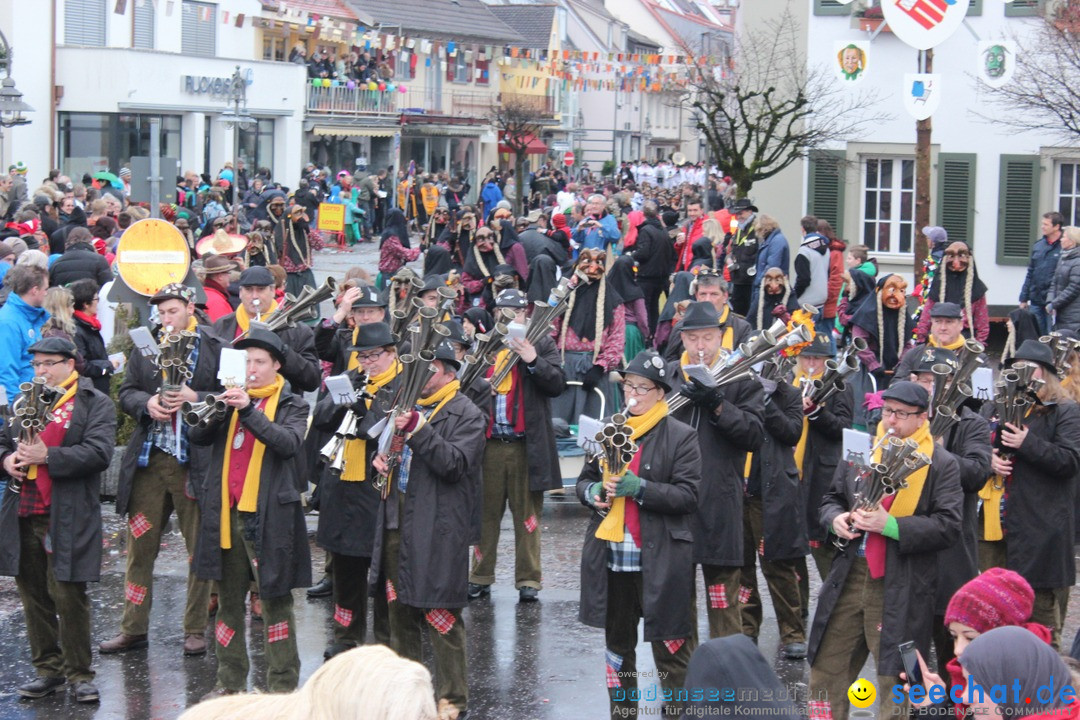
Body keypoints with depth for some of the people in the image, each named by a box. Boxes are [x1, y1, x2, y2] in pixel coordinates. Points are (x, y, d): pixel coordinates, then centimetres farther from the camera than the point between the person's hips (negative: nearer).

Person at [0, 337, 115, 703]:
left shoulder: (95, 404, -1)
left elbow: (99, 452, -13)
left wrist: (48, 456, -20)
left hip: (66, 518, -6)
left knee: (68, 595, -6)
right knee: (33, 596, 10)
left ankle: (79, 673, 5)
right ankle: (48, 669, 20)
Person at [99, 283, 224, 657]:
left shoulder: (216, 347, -4)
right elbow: (126, 391, 10)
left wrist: (195, 398, -19)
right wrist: (147, 402, -10)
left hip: (196, 461, -3)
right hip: (148, 459, 4)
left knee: (201, 549, 4)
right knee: (139, 546, 6)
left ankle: (195, 630, 15)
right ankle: (133, 629, 15)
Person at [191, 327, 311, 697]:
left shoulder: (292, 405, 1)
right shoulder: (229, 398, 12)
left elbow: (289, 443, -18)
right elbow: (196, 435, 1)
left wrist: (249, 410, -26)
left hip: (268, 514, -4)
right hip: (225, 511, 4)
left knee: (275, 600, -2)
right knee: (228, 600, 11)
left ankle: (283, 685, 3)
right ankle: (230, 681, 21)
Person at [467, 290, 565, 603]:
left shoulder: (542, 344, 3)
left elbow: (557, 384, -6)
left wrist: (533, 361, -21)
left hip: (526, 445, -3)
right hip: (489, 444, 3)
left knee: (527, 515, 1)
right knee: (485, 512, 8)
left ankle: (528, 580, 6)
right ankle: (480, 577, 16)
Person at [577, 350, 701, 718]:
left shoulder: (680, 436, -5)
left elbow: (688, 494, -12)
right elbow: (585, 479, 17)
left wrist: (640, 488, -22)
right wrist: (593, 492, -6)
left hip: (660, 560, -6)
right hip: (610, 558, 6)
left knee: (670, 648, -3)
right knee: (617, 645, 16)